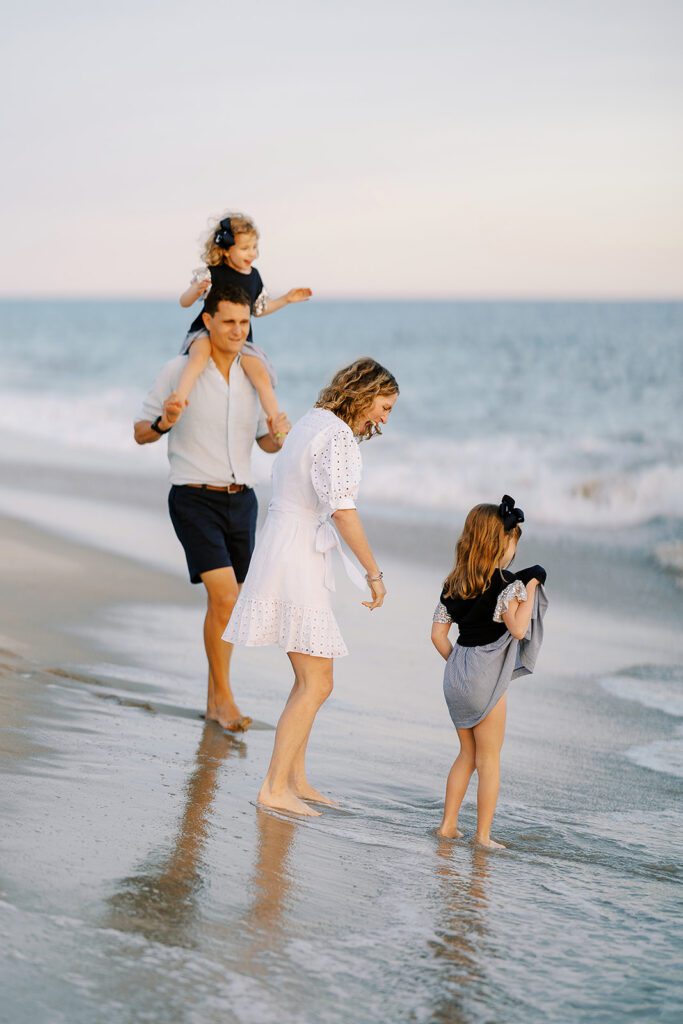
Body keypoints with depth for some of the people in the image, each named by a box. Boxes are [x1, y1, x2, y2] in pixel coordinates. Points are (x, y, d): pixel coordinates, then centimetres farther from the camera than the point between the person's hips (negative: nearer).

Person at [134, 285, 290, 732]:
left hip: (241, 499, 5)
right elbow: (141, 433, -1)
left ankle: (214, 701, 23)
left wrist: (278, 435, -7)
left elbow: (266, 443, 16)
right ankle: (224, 694, -1)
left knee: (226, 601, 10)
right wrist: (164, 423, -22)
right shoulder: (180, 371, -6)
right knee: (225, 596, -15)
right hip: (195, 499, -5)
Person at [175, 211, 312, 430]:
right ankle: (178, 403, -46)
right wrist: (196, 290, -27)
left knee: (261, 374, -17)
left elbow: (260, 309, 26)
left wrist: (286, 299, 21)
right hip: (207, 332, -4)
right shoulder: (211, 273, -6)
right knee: (200, 354, -39)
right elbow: (184, 302, -6)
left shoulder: (253, 276, 10)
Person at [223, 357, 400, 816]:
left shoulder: (312, 422, 14)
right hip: (298, 560, -10)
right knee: (317, 684, -6)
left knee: (310, 679, 16)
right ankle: (275, 787, -4)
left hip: (288, 554, 10)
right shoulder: (337, 436, -16)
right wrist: (374, 572, -20)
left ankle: (295, 779, 21)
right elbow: (343, 509, -26)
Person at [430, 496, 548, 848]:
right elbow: (518, 627, -23)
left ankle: (448, 824, 20)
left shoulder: (453, 583, 7)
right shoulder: (505, 582, -13)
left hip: (456, 673, 7)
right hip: (486, 677, -7)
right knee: (489, 760, 4)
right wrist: (530, 587, -14)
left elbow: (438, 634, 9)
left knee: (467, 754, 19)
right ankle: (483, 835, 6)